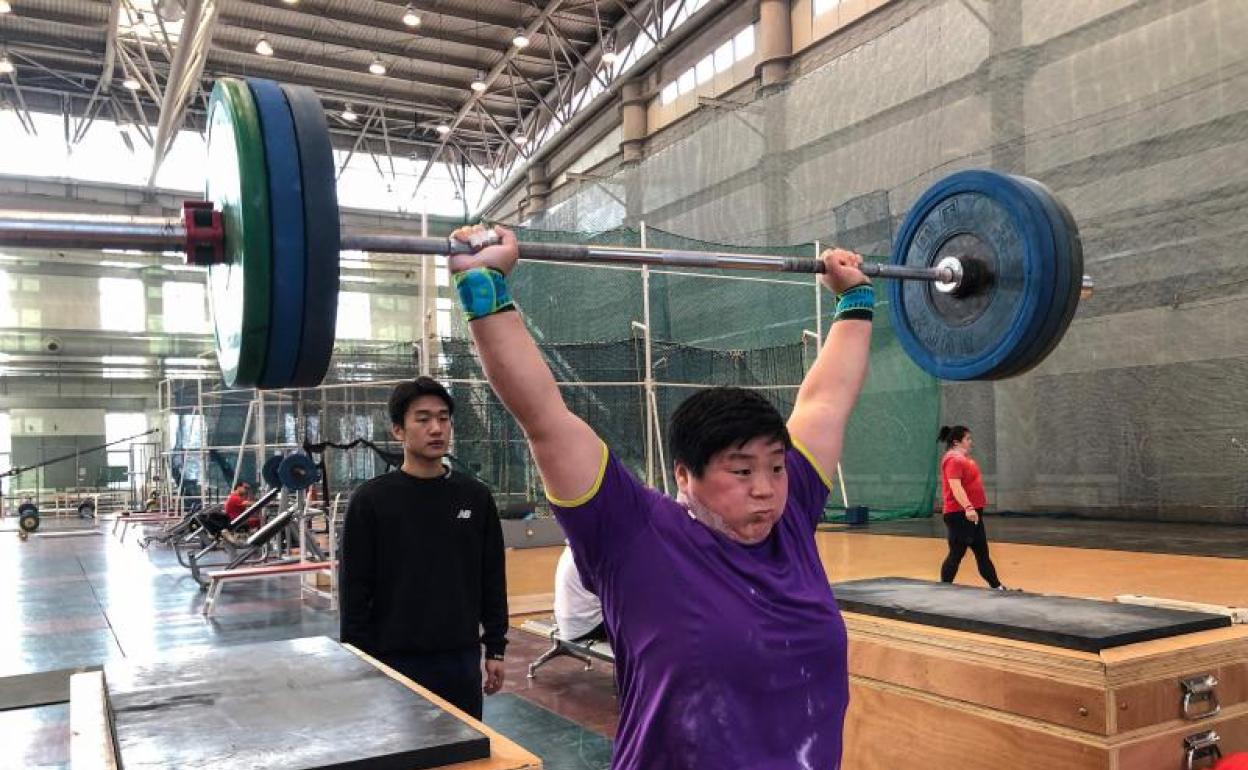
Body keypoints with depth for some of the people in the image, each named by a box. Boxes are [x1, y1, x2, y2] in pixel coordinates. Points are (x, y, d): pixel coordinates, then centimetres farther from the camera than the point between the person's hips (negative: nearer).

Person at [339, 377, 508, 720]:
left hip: (462, 659, 3)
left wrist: (495, 648, 6)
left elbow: (492, 579, 7)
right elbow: (355, 589, -5)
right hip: (396, 660, -3)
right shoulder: (371, 500, -6)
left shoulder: (475, 496, 3)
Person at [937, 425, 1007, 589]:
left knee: (982, 553, 14)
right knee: (956, 554, -4)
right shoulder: (953, 459, -16)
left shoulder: (963, 458, 15)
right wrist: (968, 508, -39)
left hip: (973, 514, 10)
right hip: (960, 515, -10)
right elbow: (955, 487, -28)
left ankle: (997, 587, 20)